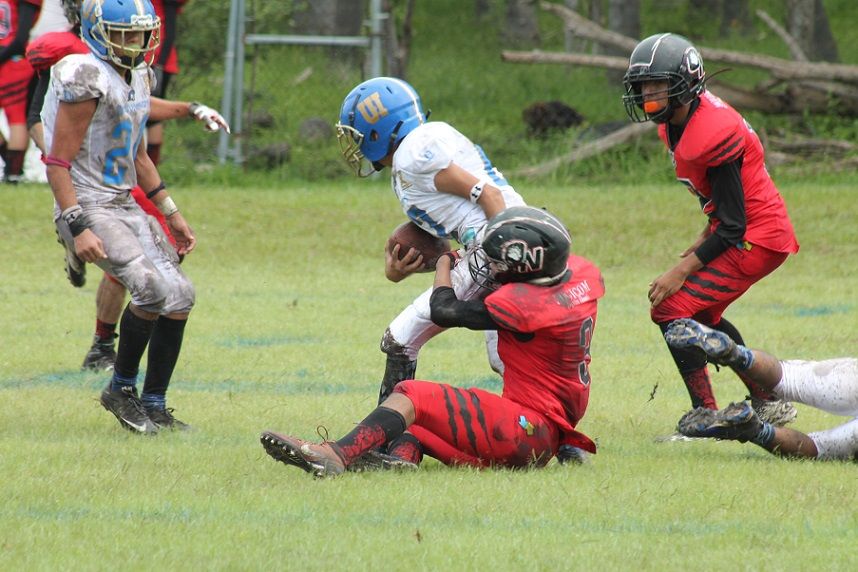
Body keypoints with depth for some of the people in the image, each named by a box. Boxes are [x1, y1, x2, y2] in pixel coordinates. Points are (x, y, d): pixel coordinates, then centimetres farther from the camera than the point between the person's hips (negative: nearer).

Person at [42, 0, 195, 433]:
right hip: (90, 207, -9)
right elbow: (58, 163, -18)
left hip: (125, 204, 9)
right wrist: (78, 228, -25)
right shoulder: (87, 81, -16)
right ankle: (121, 389, -4)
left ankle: (154, 407, 13)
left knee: (179, 297, 3)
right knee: (152, 288, -23)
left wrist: (171, 213, 22)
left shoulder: (137, 78, 12)